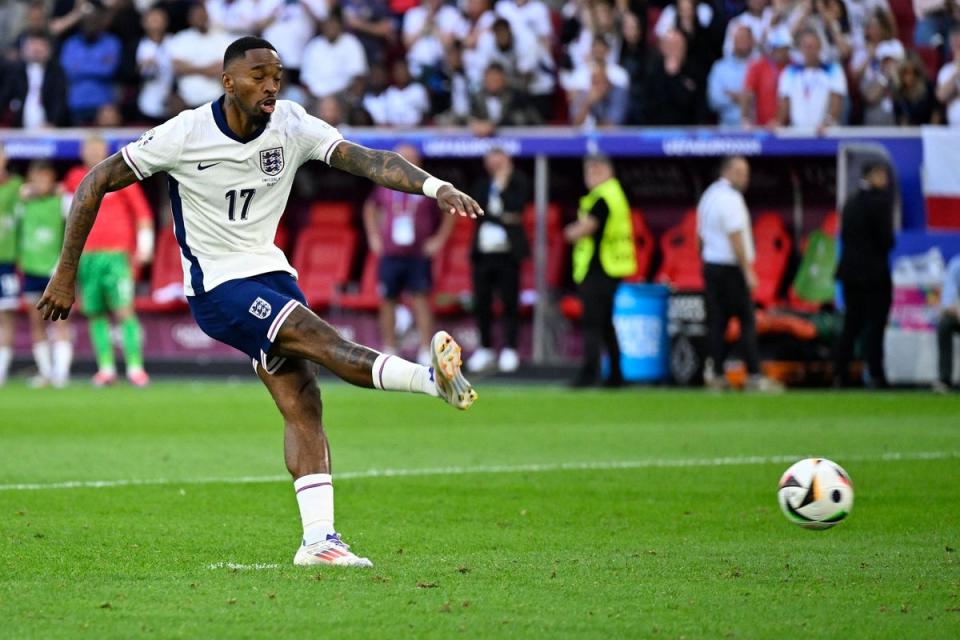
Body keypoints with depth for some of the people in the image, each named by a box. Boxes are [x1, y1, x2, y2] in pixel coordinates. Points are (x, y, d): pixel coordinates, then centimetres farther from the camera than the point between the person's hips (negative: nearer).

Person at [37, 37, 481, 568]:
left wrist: (434, 187, -31)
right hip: (217, 286, -6)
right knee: (321, 341, -26)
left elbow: (365, 160, -13)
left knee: (303, 405, -6)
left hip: (272, 273, 6)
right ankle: (433, 378, -46)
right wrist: (66, 274, -6)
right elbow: (96, 183, -6)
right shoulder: (186, 134, -13)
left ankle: (318, 539, -7)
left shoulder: (291, 125, -2)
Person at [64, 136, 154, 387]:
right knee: (95, 314, 1)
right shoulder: (74, 178, 12)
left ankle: (135, 367, -12)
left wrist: (145, 244, -3)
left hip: (116, 253, -3)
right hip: (86, 255, 3)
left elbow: (141, 210, 3)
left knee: (124, 311, -11)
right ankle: (105, 368, 5)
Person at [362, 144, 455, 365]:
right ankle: (389, 351, 14)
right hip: (390, 254, 3)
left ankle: (426, 352, -9)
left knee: (421, 300, -9)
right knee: (387, 301, 4)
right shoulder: (385, 187, 6)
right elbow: (370, 208, 25)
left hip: (419, 255, -3)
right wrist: (374, 236, 16)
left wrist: (439, 239, 1)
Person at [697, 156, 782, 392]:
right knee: (747, 322, -6)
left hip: (710, 266, 9)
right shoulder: (731, 198, -14)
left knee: (716, 322, 9)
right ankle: (754, 376, -9)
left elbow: (702, 235, 18)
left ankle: (715, 373, 6)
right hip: (731, 268, -9)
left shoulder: (708, 196, 14)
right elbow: (736, 238, -18)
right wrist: (748, 272, -15)